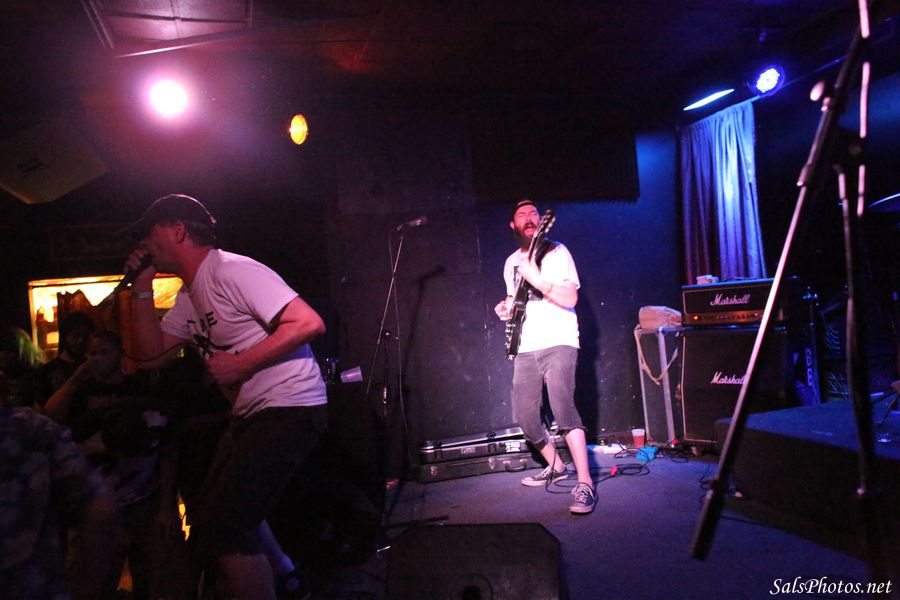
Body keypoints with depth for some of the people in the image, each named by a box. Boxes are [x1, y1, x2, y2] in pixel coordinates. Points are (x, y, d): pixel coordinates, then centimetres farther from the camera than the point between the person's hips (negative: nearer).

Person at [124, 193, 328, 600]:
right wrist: (142, 289, 9)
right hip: (251, 413, 11)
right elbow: (153, 353, 17)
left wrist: (239, 364, -23)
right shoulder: (189, 296, 15)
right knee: (226, 508, 27)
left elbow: (309, 323, -25)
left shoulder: (232, 271, -16)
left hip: (289, 409, -11)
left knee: (221, 528, -12)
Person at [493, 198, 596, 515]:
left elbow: (570, 298, -12)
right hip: (526, 349, 6)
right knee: (524, 415, 4)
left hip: (558, 343, -6)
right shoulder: (511, 262, 17)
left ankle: (585, 484, -16)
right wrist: (506, 308, 6)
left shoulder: (556, 252, -1)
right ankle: (555, 467, 28)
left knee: (562, 407, -23)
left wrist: (537, 279, -24)